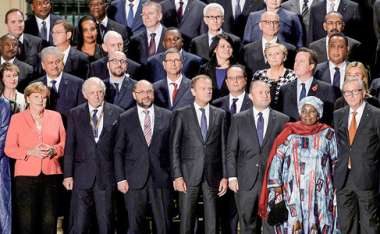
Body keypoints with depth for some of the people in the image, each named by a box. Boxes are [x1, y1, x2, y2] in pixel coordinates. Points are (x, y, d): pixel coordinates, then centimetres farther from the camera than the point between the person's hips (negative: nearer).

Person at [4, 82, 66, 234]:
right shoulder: (17, 119, 5)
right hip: (26, 175, -2)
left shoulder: (55, 116, 11)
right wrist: (30, 152, -13)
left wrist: (53, 150, -8)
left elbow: (64, 144, 13)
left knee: (49, 220, -2)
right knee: (27, 221, -4)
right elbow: (9, 149, 2)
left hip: (51, 174, 2)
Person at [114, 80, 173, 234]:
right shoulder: (125, 119, 6)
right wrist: (120, 179, -3)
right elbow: (118, 151, 5)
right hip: (134, 180, 0)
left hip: (161, 180, 1)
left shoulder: (167, 116, 7)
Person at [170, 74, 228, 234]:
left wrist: (224, 176, 2)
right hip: (189, 175, -2)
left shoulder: (220, 115, 8)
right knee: (186, 220, 1)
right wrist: (177, 176, -8)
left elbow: (223, 147, 8)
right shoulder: (182, 115, 2)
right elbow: (174, 147, 0)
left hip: (212, 176, 2)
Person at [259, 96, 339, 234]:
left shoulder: (327, 134, 7)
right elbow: (276, 162, 2)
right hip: (293, 194, 0)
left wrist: (336, 188, 10)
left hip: (319, 195, 0)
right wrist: (276, 188, -5)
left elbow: (336, 162, 13)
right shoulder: (289, 134, 5)